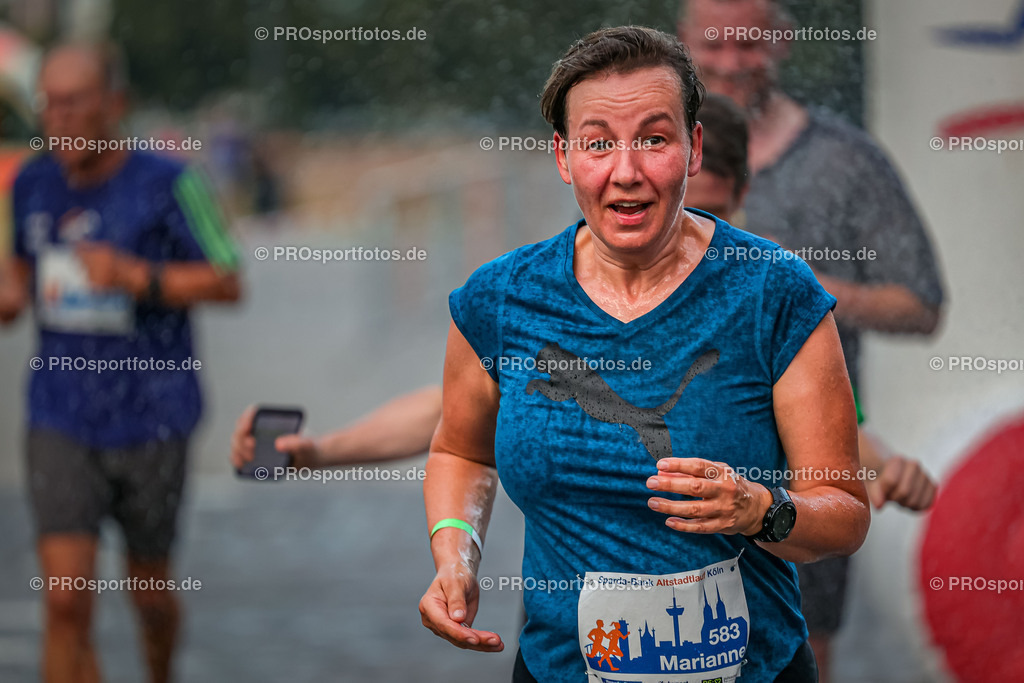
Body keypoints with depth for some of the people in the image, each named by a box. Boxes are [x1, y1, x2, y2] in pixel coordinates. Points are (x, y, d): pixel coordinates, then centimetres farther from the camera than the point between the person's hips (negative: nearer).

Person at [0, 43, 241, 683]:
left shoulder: (166, 185, -12)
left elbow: (227, 282, -10)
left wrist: (137, 277, -24)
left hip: (151, 421, -2)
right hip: (62, 424, 2)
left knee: (149, 588, 16)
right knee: (66, 602, -10)